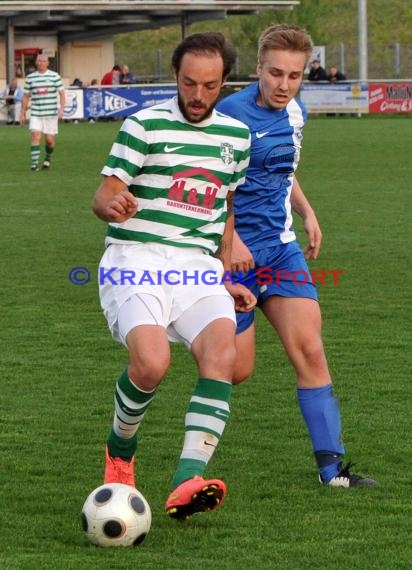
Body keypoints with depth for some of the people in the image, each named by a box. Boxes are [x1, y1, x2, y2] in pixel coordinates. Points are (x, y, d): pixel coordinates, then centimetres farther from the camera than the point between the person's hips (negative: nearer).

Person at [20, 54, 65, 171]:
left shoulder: (55, 76, 1)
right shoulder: (30, 78, 7)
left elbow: (61, 93, 1)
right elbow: (26, 96, 13)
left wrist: (61, 109, -12)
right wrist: (22, 113, 11)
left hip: (51, 113, -1)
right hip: (35, 114, 1)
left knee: (50, 140, 4)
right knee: (36, 137, -14)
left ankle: (47, 158, 31)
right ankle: (34, 164, -14)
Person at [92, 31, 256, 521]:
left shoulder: (236, 136, 14)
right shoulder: (144, 125, -2)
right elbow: (102, 196, -5)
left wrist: (224, 276, 22)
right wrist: (113, 206, -29)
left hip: (198, 268, 4)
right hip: (136, 263, -4)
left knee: (222, 355, -24)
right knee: (151, 363, -27)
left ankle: (187, 482, -33)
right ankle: (120, 449, 6)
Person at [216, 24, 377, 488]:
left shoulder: (295, 114, 8)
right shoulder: (231, 113, -15)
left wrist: (307, 213, 14)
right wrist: (228, 240, -22)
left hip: (281, 247, 6)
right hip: (236, 252, -6)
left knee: (309, 348, -7)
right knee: (236, 369, -2)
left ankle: (331, 465, -6)